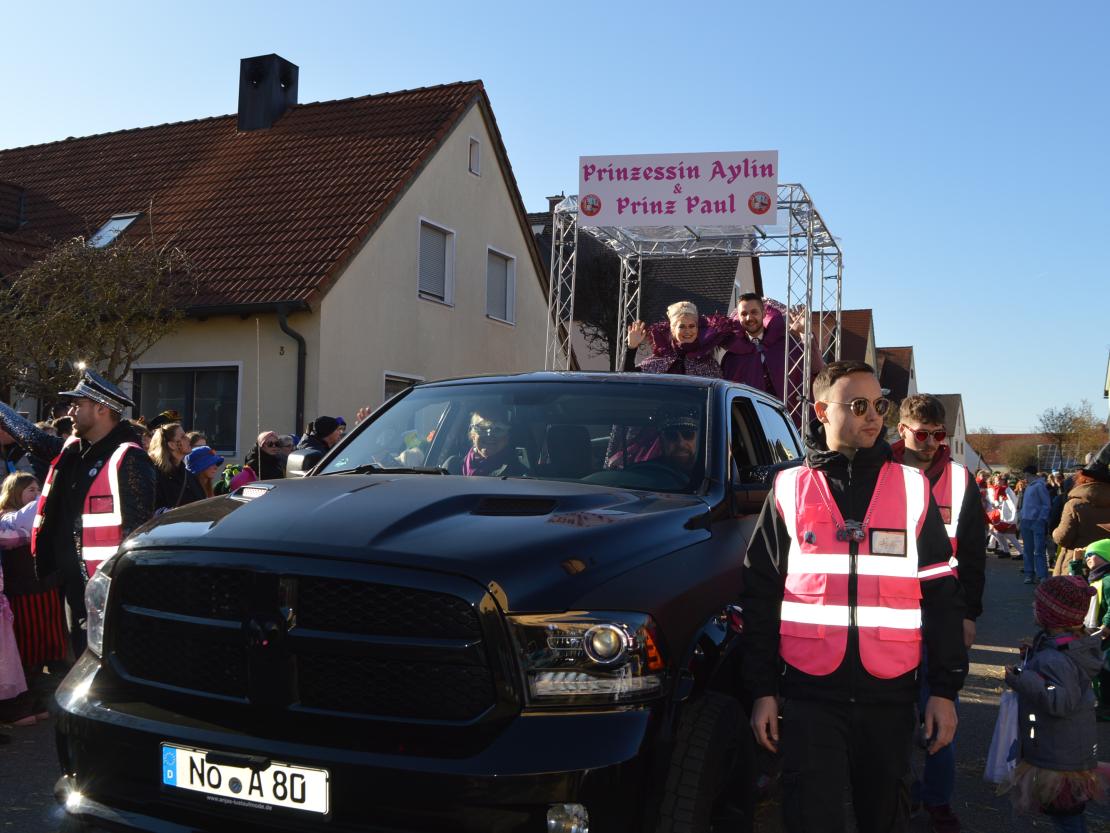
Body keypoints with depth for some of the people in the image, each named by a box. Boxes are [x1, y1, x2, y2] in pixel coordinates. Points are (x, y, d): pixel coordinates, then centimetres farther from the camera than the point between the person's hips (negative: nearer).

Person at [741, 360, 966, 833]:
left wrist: (945, 688, 1)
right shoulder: (789, 490, 2)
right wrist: (762, 690, -2)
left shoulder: (912, 489, 5)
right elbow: (760, 598, 2)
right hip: (809, 697, -1)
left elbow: (942, 596, 6)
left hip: (890, 699, 2)